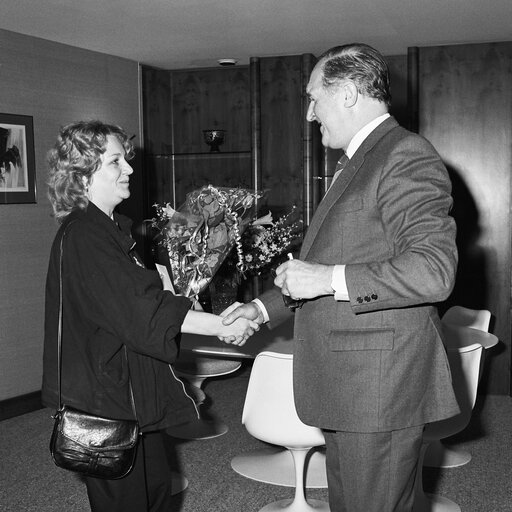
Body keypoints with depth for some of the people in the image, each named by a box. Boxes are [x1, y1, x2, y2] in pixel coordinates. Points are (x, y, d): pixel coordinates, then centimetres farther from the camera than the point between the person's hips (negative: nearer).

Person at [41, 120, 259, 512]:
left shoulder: (111, 229, 13)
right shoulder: (82, 236, -20)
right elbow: (143, 311, -25)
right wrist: (222, 325, -21)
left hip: (133, 389, 9)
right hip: (106, 397, -9)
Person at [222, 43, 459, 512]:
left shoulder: (407, 156, -14)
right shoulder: (358, 164, 18)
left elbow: (434, 271, -24)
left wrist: (330, 279, -22)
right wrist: (265, 307, 21)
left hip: (379, 389, -10)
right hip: (345, 386, 10)